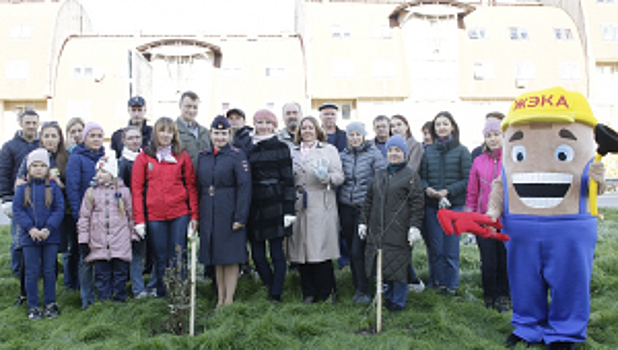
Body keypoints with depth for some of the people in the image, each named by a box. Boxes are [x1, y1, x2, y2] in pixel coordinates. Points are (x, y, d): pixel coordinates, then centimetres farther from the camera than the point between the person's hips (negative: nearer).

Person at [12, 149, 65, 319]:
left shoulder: (53, 187, 0)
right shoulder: (22, 189, 2)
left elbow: (59, 210, -4)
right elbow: (17, 210, -2)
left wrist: (48, 229, -15)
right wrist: (30, 229, -14)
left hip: (50, 236, 0)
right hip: (29, 237, 1)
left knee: (49, 271, 8)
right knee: (31, 272, 7)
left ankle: (50, 304, 20)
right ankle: (33, 306, 18)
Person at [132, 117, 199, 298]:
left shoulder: (183, 156, 6)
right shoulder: (144, 157, 5)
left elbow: (191, 186, 5)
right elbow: (136, 189, 2)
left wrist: (194, 215, -1)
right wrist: (139, 219, -4)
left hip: (180, 214, 0)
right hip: (154, 215, 0)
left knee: (178, 258, 3)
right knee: (161, 258, 9)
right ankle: (161, 294, 22)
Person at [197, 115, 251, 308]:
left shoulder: (237, 156, -6)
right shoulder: (203, 157, 10)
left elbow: (244, 188, -10)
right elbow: (198, 187, 14)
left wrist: (240, 217, -15)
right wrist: (196, 215, 9)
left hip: (229, 215, -5)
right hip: (209, 216, 5)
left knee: (231, 257, 2)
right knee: (216, 258, 12)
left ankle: (229, 299, 13)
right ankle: (220, 298, 24)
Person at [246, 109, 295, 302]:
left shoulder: (281, 148, 2)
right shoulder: (249, 149, 13)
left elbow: (288, 179, -3)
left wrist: (289, 208, -10)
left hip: (275, 205, -4)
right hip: (254, 205, 4)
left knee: (277, 253, 0)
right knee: (257, 254, 5)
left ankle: (275, 295, 9)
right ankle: (272, 288, 24)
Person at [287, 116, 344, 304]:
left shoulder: (329, 150, 10)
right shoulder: (294, 152, 19)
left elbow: (339, 176, 1)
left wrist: (326, 177, -17)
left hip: (321, 207, -3)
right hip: (299, 207, 3)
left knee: (321, 251, -6)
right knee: (301, 251, 2)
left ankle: (327, 292, 9)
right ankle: (309, 293, 15)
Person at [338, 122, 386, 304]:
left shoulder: (374, 154, -3)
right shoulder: (343, 155, 9)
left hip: (365, 207, -4)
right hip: (346, 207, 5)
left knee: (358, 250, -8)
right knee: (351, 249, 10)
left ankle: (363, 290, 4)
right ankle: (357, 287, 23)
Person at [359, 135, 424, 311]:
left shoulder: (411, 175, -1)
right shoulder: (379, 175, 15)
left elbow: (417, 204, -6)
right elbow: (369, 200, 18)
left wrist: (415, 227, -12)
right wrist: (364, 222, 14)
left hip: (399, 231, -5)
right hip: (378, 229, 5)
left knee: (398, 266, -1)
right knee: (382, 265, 8)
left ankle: (398, 301, 13)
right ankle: (388, 296, 24)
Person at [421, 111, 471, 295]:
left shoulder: (461, 151, 1)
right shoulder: (428, 151, 9)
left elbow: (468, 179, -4)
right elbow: (422, 177, 11)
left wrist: (447, 191, -14)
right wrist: (427, 188, -10)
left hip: (454, 204, -2)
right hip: (432, 205, 3)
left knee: (451, 248, 2)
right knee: (435, 247, 7)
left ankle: (451, 285, 15)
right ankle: (437, 282, 19)